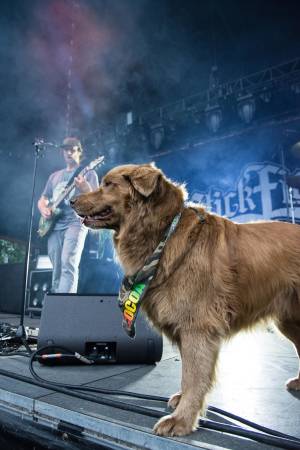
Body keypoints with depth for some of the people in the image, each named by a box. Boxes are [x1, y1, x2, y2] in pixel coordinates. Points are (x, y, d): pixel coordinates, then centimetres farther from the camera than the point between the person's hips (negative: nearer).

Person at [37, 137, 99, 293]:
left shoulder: (88, 173, 9)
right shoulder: (55, 176, 23)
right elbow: (42, 200, 25)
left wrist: (85, 188, -23)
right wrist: (44, 209, 1)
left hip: (75, 222, -5)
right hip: (54, 225, 5)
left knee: (68, 264, -22)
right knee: (56, 269, 4)